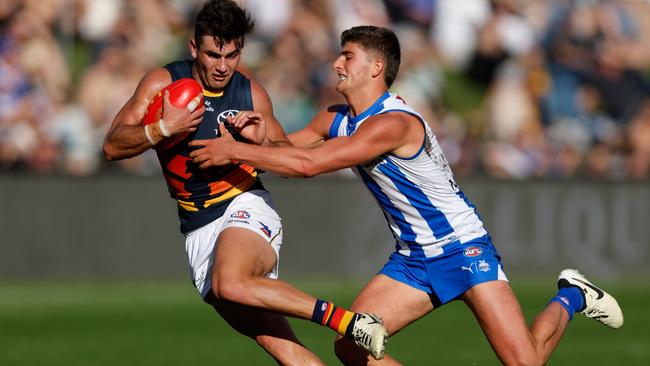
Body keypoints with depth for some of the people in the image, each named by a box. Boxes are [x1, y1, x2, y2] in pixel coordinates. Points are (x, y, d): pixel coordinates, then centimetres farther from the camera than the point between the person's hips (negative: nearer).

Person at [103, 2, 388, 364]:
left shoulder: (252, 94, 2)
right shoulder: (163, 83, 0)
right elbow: (113, 146, -5)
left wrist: (262, 141, -9)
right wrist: (163, 129, -21)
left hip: (246, 208, -2)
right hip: (199, 230, 2)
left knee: (230, 285, -38)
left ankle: (351, 321, -36)